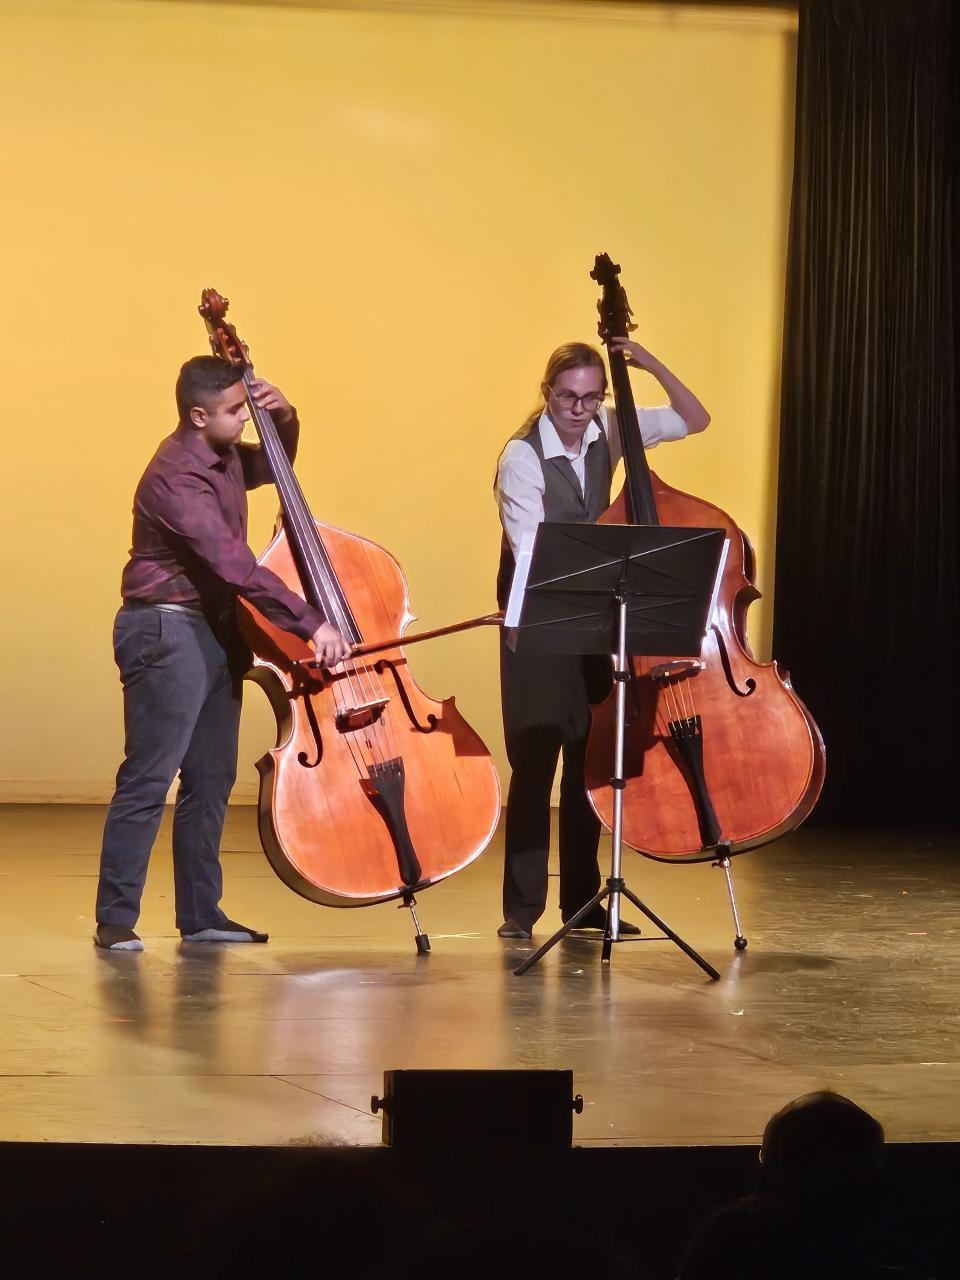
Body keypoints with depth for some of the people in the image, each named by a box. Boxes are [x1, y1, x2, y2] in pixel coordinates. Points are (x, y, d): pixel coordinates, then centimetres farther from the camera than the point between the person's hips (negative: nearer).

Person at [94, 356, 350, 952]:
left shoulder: (224, 458, 8)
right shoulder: (178, 477, -21)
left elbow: (274, 465, 30)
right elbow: (236, 566, -28)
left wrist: (286, 417, 8)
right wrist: (311, 622, -30)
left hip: (216, 633, 10)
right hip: (168, 633, -10)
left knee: (212, 779, 11)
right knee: (149, 778, -9)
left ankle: (201, 913, 17)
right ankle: (116, 918, -5)